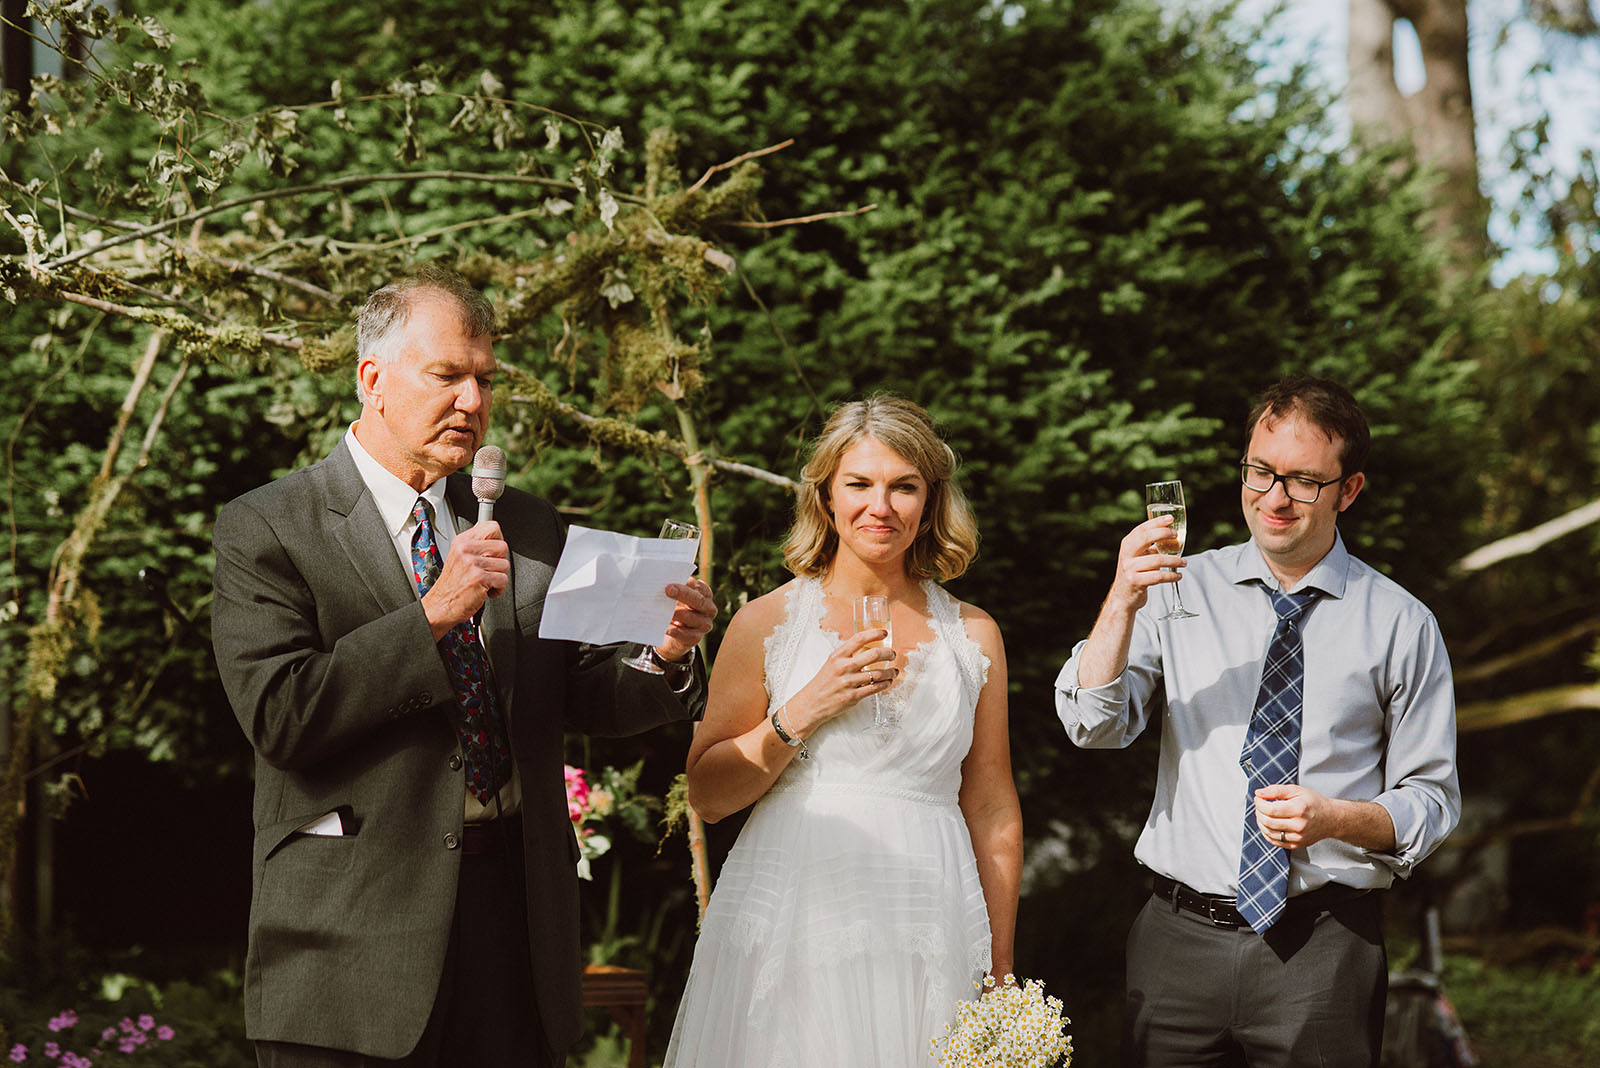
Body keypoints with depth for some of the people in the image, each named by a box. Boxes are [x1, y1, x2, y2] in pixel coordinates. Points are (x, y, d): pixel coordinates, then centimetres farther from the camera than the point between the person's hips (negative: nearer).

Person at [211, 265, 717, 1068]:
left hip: (519, 909, 5)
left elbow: (585, 697, 13)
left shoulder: (528, 528, 15)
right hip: (357, 931, -4)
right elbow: (278, 715, -13)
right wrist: (431, 619, -18)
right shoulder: (265, 529, -2)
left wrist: (664, 657, -8)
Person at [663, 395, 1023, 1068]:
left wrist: (1001, 975, 8)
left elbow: (993, 813, 10)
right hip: (789, 929, -1)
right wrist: (803, 710, -10)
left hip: (928, 934, 1)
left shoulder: (972, 636, 8)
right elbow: (706, 795, 3)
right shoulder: (768, 622, 3)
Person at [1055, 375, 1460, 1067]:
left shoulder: (1400, 625, 2)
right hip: (1181, 939, 1)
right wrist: (1123, 602, -20)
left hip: (1323, 954, -1)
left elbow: (1431, 801, 4)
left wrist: (1336, 818, -15)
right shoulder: (1183, 591, 7)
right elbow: (1093, 727, -5)